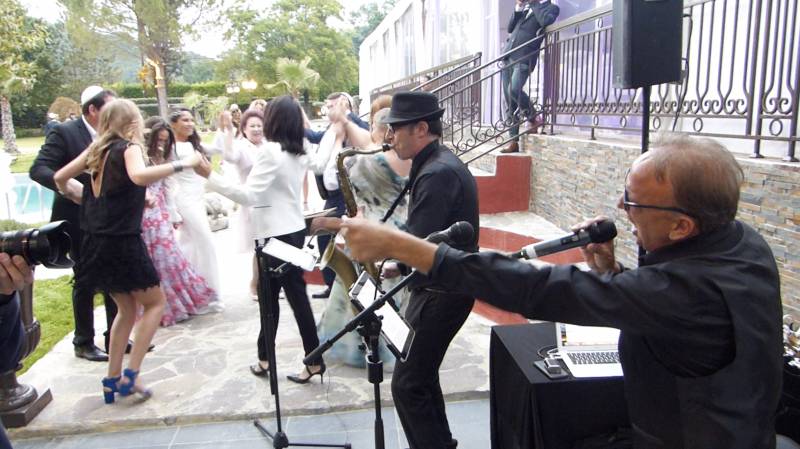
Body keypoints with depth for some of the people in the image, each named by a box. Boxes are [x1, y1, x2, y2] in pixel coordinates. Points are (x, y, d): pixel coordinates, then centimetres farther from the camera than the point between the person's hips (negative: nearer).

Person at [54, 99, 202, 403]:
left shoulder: (98, 149, 11)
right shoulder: (129, 147, -11)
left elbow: (59, 178, 14)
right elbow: (139, 176, -34)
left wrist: (78, 198, 31)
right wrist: (182, 164, -29)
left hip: (96, 242, 8)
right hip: (122, 242, -7)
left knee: (127, 308, 19)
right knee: (155, 302, 8)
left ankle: (113, 379, 22)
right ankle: (130, 374, 2)